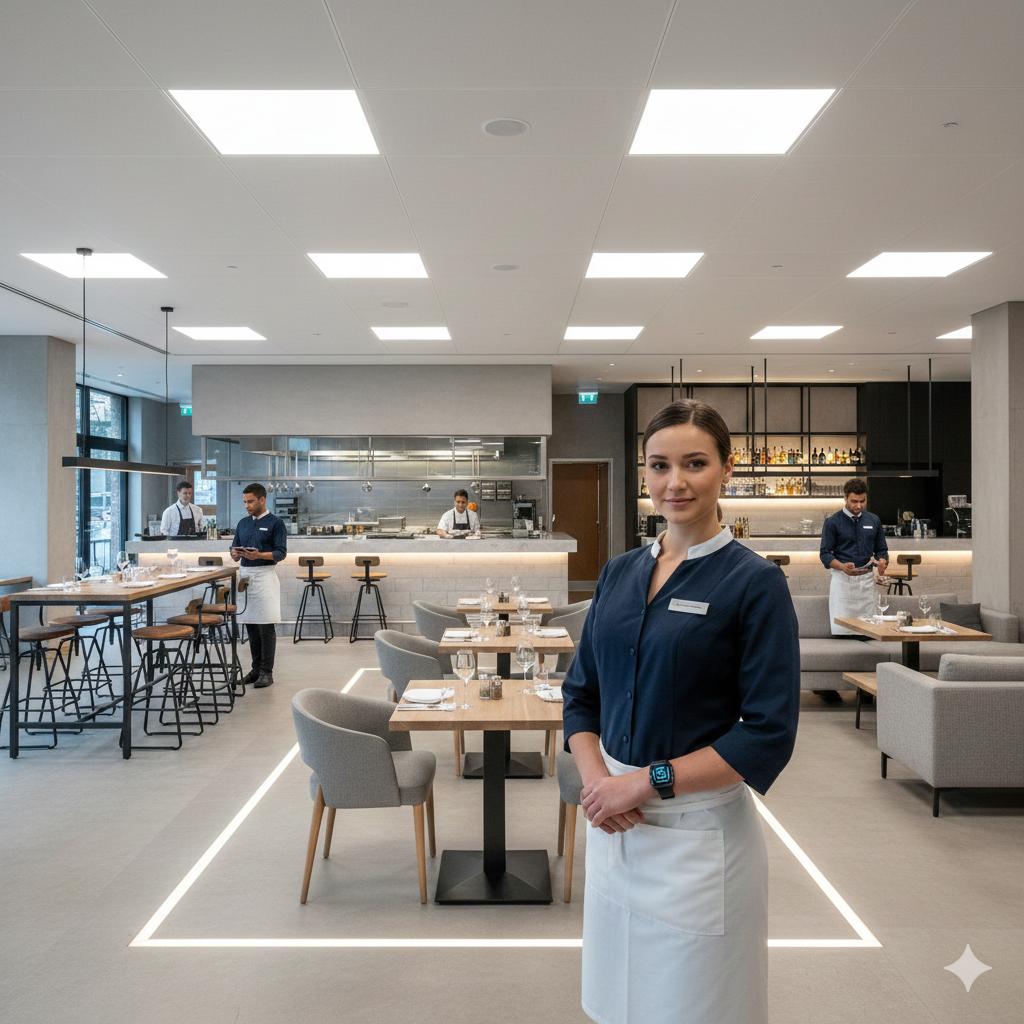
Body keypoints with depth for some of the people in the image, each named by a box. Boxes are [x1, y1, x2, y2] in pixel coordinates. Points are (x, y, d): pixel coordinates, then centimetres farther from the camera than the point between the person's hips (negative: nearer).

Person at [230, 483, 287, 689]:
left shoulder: (275, 523, -4)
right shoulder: (243, 523, 14)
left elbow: (281, 552, -9)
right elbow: (236, 550, 16)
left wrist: (260, 555, -24)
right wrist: (235, 554, -7)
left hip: (265, 575, -6)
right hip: (245, 575, 6)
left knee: (266, 626, -5)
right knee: (250, 625, 9)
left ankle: (267, 672, 0)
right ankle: (256, 668, 18)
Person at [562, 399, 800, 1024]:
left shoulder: (755, 582, -11)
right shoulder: (620, 573, 5)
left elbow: (769, 734, -14)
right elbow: (582, 693, 9)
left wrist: (649, 780, -16)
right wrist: (596, 778, -8)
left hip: (701, 829, -5)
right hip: (613, 826, 5)